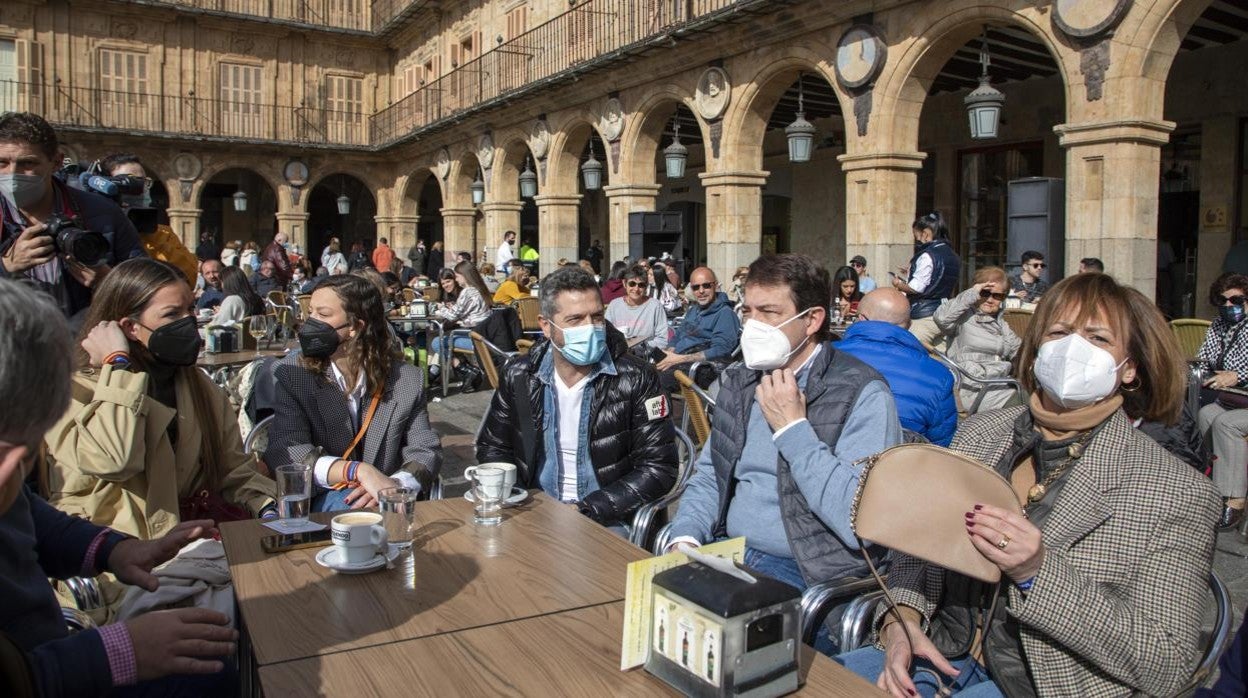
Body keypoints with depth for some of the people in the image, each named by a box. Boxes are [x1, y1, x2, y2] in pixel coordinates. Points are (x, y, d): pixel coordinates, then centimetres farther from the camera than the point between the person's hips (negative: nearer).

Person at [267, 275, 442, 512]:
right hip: (318, 500, -2)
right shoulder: (290, 373, -1)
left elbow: (426, 450, 2)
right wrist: (359, 471, -28)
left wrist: (394, 485, -21)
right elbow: (282, 452, -12)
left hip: (382, 500, 2)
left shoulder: (407, 379, 2)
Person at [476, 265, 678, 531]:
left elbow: (659, 467, -8)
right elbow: (492, 447, 14)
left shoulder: (636, 379, -8)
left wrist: (588, 511, -17)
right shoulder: (518, 376, 3)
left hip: (608, 520, -2)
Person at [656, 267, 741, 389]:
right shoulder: (693, 310, 22)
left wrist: (680, 359, -18)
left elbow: (720, 352, -15)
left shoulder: (725, 313, -4)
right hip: (678, 363, 8)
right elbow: (677, 337, 26)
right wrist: (670, 355, 1)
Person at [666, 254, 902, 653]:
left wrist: (792, 427, -19)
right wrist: (685, 539, -2)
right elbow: (708, 475, 18)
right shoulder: (740, 381, 11)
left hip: (812, 576, -6)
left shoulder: (864, 395, -12)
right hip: (728, 555, 7)